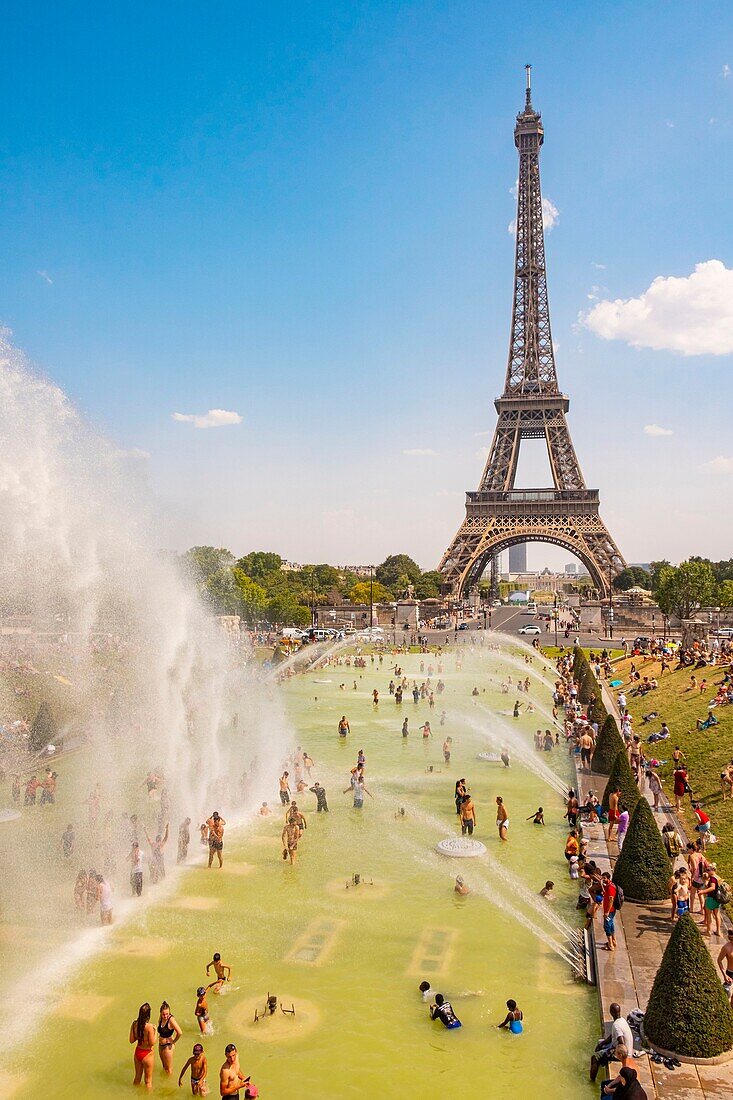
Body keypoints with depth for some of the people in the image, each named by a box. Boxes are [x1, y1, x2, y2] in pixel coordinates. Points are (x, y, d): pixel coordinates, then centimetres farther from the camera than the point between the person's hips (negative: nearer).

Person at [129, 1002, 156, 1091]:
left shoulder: (134, 1024, -13)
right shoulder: (149, 1026, -28)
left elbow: (131, 1040, -3)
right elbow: (152, 1043, -20)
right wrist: (155, 1032, -8)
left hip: (137, 1053, 5)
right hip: (147, 1054, -5)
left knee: (137, 1078, 27)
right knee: (148, 1080, 16)